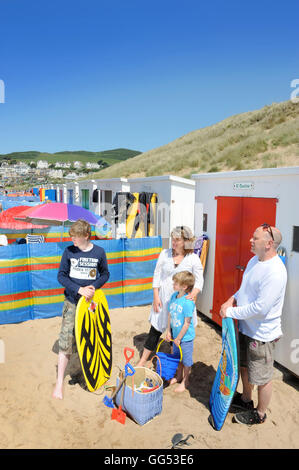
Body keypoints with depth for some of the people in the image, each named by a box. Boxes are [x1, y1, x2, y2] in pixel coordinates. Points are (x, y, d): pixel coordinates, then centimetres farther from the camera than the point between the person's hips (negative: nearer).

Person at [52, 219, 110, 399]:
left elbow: (105, 274, 7)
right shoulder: (69, 252, -5)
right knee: (66, 342, -1)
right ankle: (59, 383, 14)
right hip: (72, 302, 0)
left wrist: (94, 286, -12)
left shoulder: (99, 252, -4)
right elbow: (61, 276, -3)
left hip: (91, 302, 1)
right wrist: (79, 289, -16)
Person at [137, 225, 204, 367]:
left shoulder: (193, 258, -7)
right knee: (155, 330, 8)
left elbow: (199, 280, -4)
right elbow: (157, 275, 2)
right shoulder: (165, 253, -2)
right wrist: (156, 296, -3)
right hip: (163, 298, 1)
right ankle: (142, 361, 24)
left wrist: (193, 293, -24)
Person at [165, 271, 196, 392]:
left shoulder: (188, 302, -28)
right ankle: (179, 376, 47)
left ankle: (185, 381, 34)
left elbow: (187, 323, -22)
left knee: (186, 360, 14)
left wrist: (178, 338, -14)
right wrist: (168, 331, 6)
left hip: (186, 337, -7)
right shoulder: (174, 296, -5)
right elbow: (170, 315, 5)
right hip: (176, 335, 7)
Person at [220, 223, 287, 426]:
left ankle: (260, 414, 37)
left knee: (262, 377, 13)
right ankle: (245, 400, 50)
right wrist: (233, 299, -2)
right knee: (245, 366, 27)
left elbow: (260, 308, -30)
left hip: (262, 334, -9)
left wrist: (231, 312, -20)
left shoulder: (275, 272, -29)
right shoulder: (254, 261, 0)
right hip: (246, 327, 9)